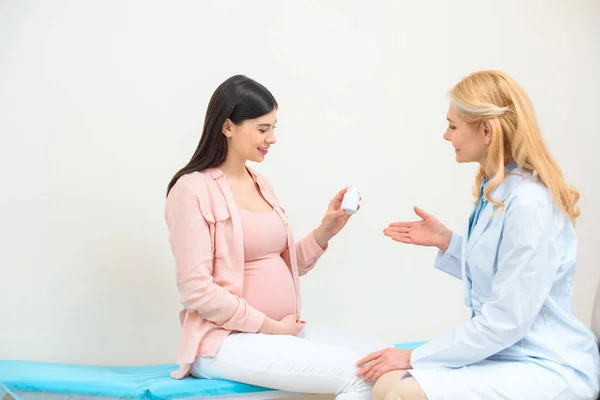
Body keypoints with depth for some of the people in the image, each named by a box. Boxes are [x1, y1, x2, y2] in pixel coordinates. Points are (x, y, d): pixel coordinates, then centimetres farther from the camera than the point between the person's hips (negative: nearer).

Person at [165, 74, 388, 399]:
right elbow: (197, 291, -15)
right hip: (226, 340, -7)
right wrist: (271, 327, -12)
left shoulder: (261, 185, 14)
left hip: (283, 331, 8)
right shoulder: (193, 189, -9)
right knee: (359, 373, -23)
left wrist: (324, 232, 2)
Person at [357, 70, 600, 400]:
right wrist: (445, 241, 5)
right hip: (500, 351, 8)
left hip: (546, 367, -8)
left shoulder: (528, 204, -22)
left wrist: (415, 357, -15)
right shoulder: (496, 191, 6)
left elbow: (505, 322, -22)